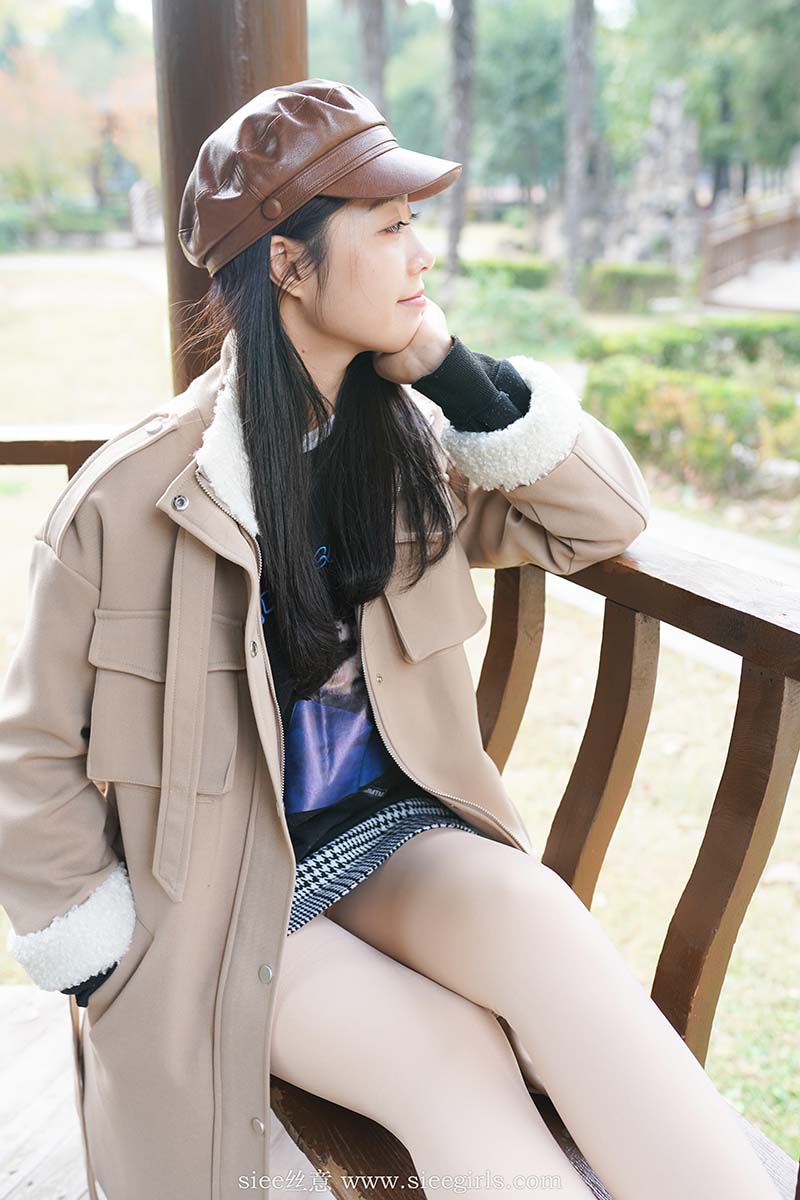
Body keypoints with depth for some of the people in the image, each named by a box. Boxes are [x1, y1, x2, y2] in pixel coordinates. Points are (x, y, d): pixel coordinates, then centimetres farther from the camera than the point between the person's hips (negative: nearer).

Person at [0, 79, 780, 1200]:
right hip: (219, 886, -3)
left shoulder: (405, 442, -1)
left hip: (383, 826, 4)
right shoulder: (132, 498, -16)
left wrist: (458, 374, -12)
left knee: (543, 922, -27)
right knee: (451, 1055, -25)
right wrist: (108, 971, -5)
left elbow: (607, 514, 0)